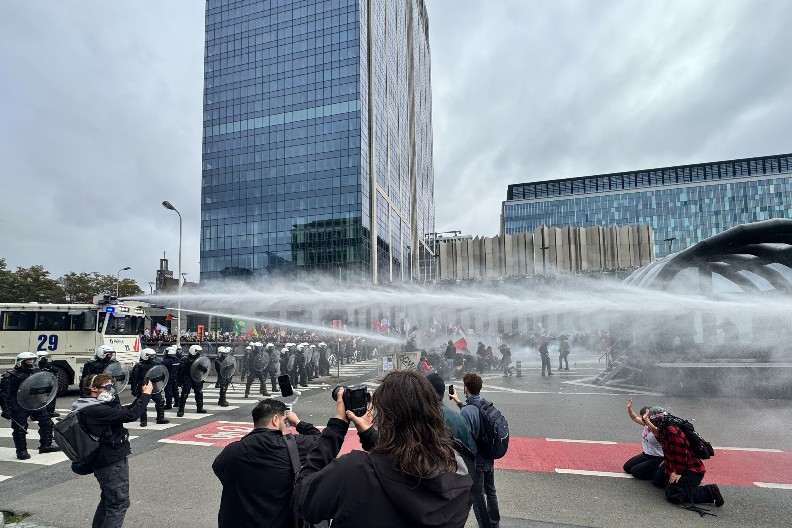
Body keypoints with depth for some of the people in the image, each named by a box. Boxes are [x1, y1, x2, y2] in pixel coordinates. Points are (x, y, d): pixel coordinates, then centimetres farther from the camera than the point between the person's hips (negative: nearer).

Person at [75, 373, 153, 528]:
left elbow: (126, 410, 13)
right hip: (113, 464, -10)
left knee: (109, 501, 24)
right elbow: (131, 415, -30)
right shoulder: (95, 411, -25)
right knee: (119, 503, 0)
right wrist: (146, 394, -19)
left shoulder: (98, 406, 6)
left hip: (108, 462, 10)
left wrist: (142, 395, 1)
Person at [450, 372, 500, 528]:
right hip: (489, 457, 8)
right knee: (490, 491, 24)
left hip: (475, 459, -7)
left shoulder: (466, 411, -28)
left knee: (477, 495, 11)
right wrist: (459, 402, 23)